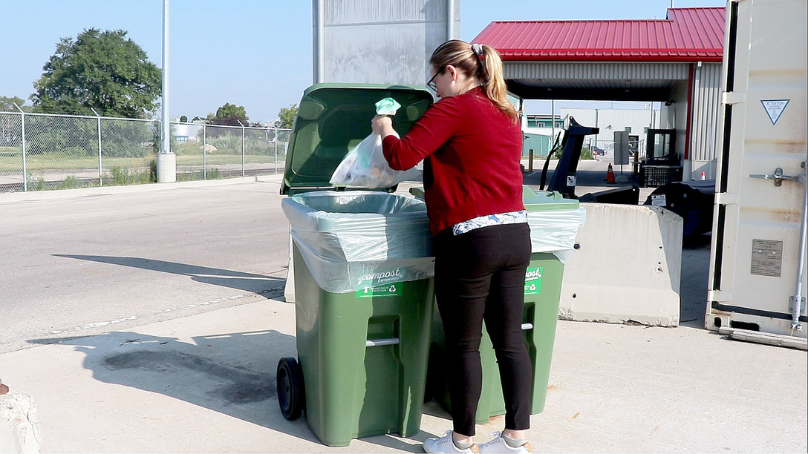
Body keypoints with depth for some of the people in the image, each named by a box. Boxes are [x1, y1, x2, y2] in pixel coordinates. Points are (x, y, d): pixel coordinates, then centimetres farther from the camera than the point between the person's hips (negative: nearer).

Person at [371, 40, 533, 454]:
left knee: (463, 345, 5)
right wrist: (435, 187, 33)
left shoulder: (453, 108, -9)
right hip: (516, 234, 8)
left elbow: (402, 157, -14)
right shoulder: (507, 113, 16)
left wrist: (384, 128, 5)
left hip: (470, 239, -8)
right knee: (511, 340, 11)